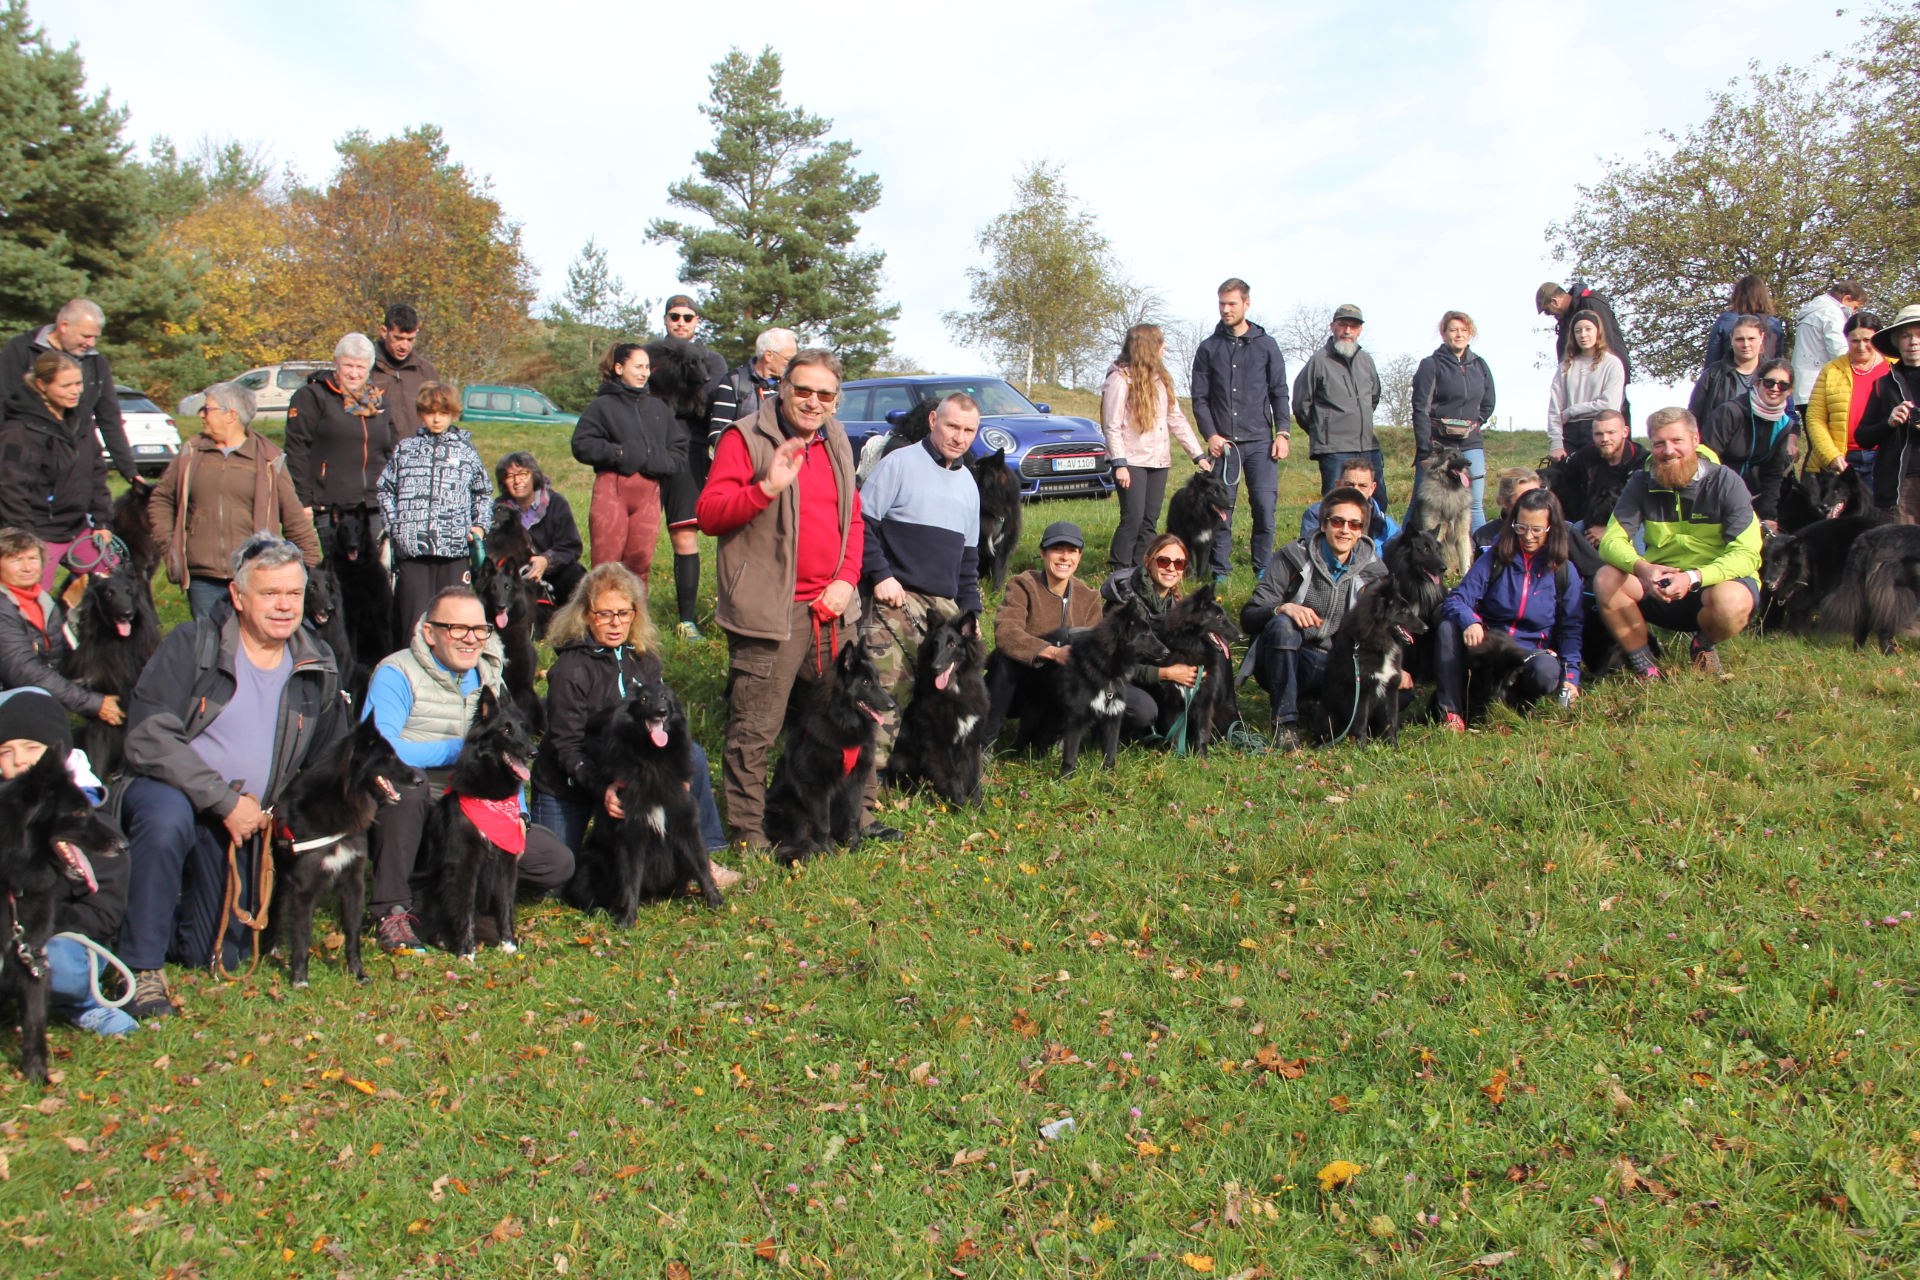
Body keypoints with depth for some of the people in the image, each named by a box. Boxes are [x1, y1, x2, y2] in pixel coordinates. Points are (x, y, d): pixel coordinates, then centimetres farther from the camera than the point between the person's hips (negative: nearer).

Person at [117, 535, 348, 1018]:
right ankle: (142, 966, -23)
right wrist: (226, 801, -22)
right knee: (168, 817, -40)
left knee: (215, 955, 1)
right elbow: (148, 739, -18)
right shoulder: (190, 646, -9)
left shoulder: (318, 669, 4)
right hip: (165, 792, -4)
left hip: (238, 828, 4)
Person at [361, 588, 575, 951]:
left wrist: (516, 812, -1)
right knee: (406, 781, -40)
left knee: (557, 863, -11)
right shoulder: (397, 673, -12)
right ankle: (391, 907, -22)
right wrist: (457, 750, -21)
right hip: (406, 811, -5)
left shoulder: (490, 677, 8)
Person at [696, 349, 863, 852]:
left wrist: (846, 579, 6)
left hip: (829, 609, 7)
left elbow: (853, 519, 20)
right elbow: (709, 515, -13)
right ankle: (751, 834, 9)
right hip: (769, 612, -7)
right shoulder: (745, 438, -7)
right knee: (753, 730, -3)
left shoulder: (837, 443, 14)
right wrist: (767, 487, -27)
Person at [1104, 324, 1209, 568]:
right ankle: (1120, 571, -3)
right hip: (1132, 461, -7)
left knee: (1150, 520, 5)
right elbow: (1112, 426, -10)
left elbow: (1176, 419, 13)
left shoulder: (1161, 378, 14)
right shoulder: (1120, 379, -7)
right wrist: (1119, 464, -18)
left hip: (1158, 460, 7)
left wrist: (1199, 455, 7)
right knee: (1133, 518, -11)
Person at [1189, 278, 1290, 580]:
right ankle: (1220, 573, 7)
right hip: (1223, 443, 1)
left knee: (1265, 507, -7)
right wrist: (1211, 435, -5)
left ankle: (1264, 572, 3)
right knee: (1221, 511, 0)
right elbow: (1200, 398, 7)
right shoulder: (1209, 347, 9)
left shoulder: (1266, 345, 8)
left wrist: (1282, 432, -3)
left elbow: (1279, 393, 8)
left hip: (1260, 442, 0)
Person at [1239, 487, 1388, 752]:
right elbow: (1248, 618, -10)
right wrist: (1283, 608, -31)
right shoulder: (1294, 558, -5)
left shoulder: (1373, 570, 4)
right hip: (1285, 664, -2)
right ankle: (1285, 721, -25)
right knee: (1282, 625, -35)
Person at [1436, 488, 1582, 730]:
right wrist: (1470, 621, -36)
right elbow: (1457, 600, -12)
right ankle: (1451, 712, -24)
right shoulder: (1494, 557, -3)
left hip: (1533, 652, 0)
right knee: (1448, 627, -29)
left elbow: (1571, 629, 3)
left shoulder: (1565, 571, 0)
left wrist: (1571, 675, -11)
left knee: (1545, 671, -37)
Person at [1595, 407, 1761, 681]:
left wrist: (1693, 578, -35)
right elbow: (1612, 541, -11)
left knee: (1730, 601, -36)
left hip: (1716, 581, -2)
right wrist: (1641, 567, -34)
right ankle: (1643, 665, -6)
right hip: (1660, 586, 3)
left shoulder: (1725, 482, -12)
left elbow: (1747, 554, -18)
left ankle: (1705, 644, 1)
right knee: (1607, 579, -24)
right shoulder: (1642, 484, -3)